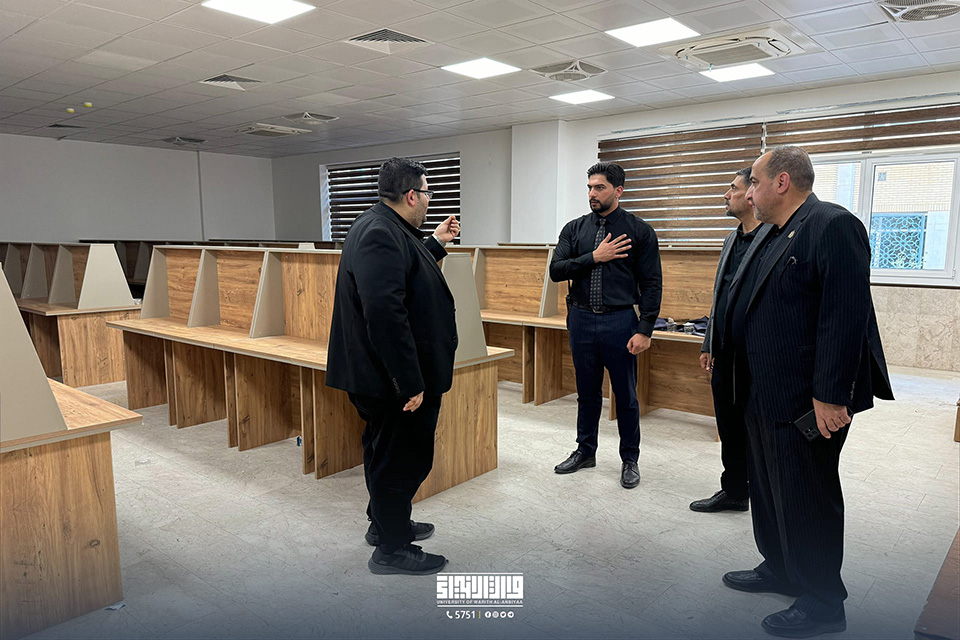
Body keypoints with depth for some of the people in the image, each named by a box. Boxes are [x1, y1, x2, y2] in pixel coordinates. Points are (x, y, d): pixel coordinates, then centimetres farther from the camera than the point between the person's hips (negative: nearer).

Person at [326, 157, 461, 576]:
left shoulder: (385, 228, 11)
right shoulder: (380, 234, -23)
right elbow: (385, 313, -32)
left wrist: (436, 243, 28)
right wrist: (410, 383, -30)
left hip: (388, 377, 11)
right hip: (396, 381, -11)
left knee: (387, 452, 23)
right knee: (404, 458, 4)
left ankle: (385, 523, 42)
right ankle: (392, 549, 20)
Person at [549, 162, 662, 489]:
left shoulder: (640, 231, -1)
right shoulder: (574, 229, 7)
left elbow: (651, 285, -4)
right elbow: (556, 270, -2)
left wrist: (644, 330, -12)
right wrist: (594, 257, -14)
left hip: (620, 321, -3)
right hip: (582, 320, 3)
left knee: (626, 395, 6)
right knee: (587, 392, 15)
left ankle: (630, 460, 23)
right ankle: (585, 451, 32)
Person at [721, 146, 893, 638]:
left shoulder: (833, 226, -16)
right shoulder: (775, 236, 14)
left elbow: (846, 316, -23)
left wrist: (830, 395, -25)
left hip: (808, 401, -10)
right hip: (765, 394, 10)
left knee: (806, 501, 4)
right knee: (767, 490, 21)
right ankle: (780, 570, 41)